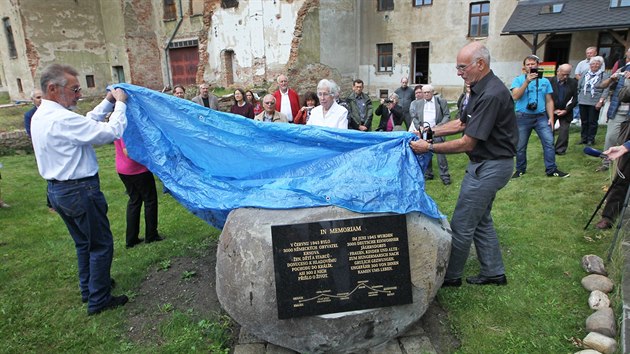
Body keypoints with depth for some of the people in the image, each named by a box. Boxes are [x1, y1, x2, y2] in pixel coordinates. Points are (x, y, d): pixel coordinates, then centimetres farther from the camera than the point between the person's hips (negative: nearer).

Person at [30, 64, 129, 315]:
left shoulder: (40, 116, 8)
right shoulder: (62, 119, -24)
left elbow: (87, 123, 14)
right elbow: (111, 132, -25)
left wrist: (107, 103, 9)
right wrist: (119, 103, -12)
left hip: (57, 190, 10)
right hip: (80, 191, -10)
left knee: (84, 243, 23)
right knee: (101, 245, 4)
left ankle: (88, 289, 39)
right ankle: (98, 301, 15)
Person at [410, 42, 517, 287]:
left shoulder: (491, 95, -25)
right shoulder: (481, 89, 7)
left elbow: (467, 144, -24)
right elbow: (461, 123, 15)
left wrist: (429, 148, -18)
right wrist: (431, 131, 5)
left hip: (490, 166, -10)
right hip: (486, 164, 10)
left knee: (461, 224, 0)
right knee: (481, 220, 19)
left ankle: (450, 276, 17)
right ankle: (494, 272, 33)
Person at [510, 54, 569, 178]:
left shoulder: (545, 81, 7)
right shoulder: (518, 80, -1)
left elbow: (549, 101, 8)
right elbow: (515, 96, -17)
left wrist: (551, 118, 1)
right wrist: (527, 81, -22)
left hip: (541, 117, 2)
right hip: (523, 117, -2)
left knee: (549, 142, -3)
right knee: (520, 146, 6)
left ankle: (551, 170, 6)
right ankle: (520, 169, 22)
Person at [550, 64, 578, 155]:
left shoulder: (573, 82, -2)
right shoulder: (550, 82, -10)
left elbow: (575, 99, 0)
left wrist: (566, 110, -9)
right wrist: (554, 110, -11)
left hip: (566, 111, 1)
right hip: (552, 110, -1)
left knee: (564, 131, -2)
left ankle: (560, 149, 8)